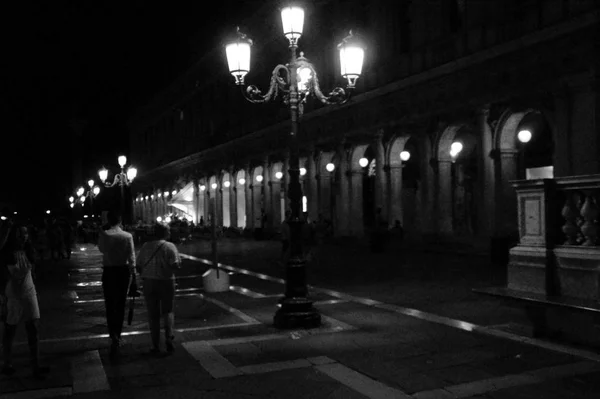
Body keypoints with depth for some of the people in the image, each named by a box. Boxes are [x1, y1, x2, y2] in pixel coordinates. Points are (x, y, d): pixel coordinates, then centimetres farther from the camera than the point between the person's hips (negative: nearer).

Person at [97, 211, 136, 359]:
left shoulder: (103, 234, -8)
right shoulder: (128, 236, -7)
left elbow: (101, 249, 10)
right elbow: (131, 256, -5)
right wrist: (133, 272, 2)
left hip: (109, 271, -1)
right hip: (124, 270, 1)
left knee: (110, 305, 1)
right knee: (120, 305, 13)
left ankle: (114, 337, -16)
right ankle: (117, 337, 24)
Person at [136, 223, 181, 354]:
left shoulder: (145, 246, 2)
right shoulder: (170, 247, -8)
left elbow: (138, 267, 2)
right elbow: (176, 265, -16)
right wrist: (179, 263, 5)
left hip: (149, 283, 2)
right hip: (166, 282, -2)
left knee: (153, 315, 9)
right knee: (168, 311, 14)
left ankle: (156, 345, 10)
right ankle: (169, 337, -6)